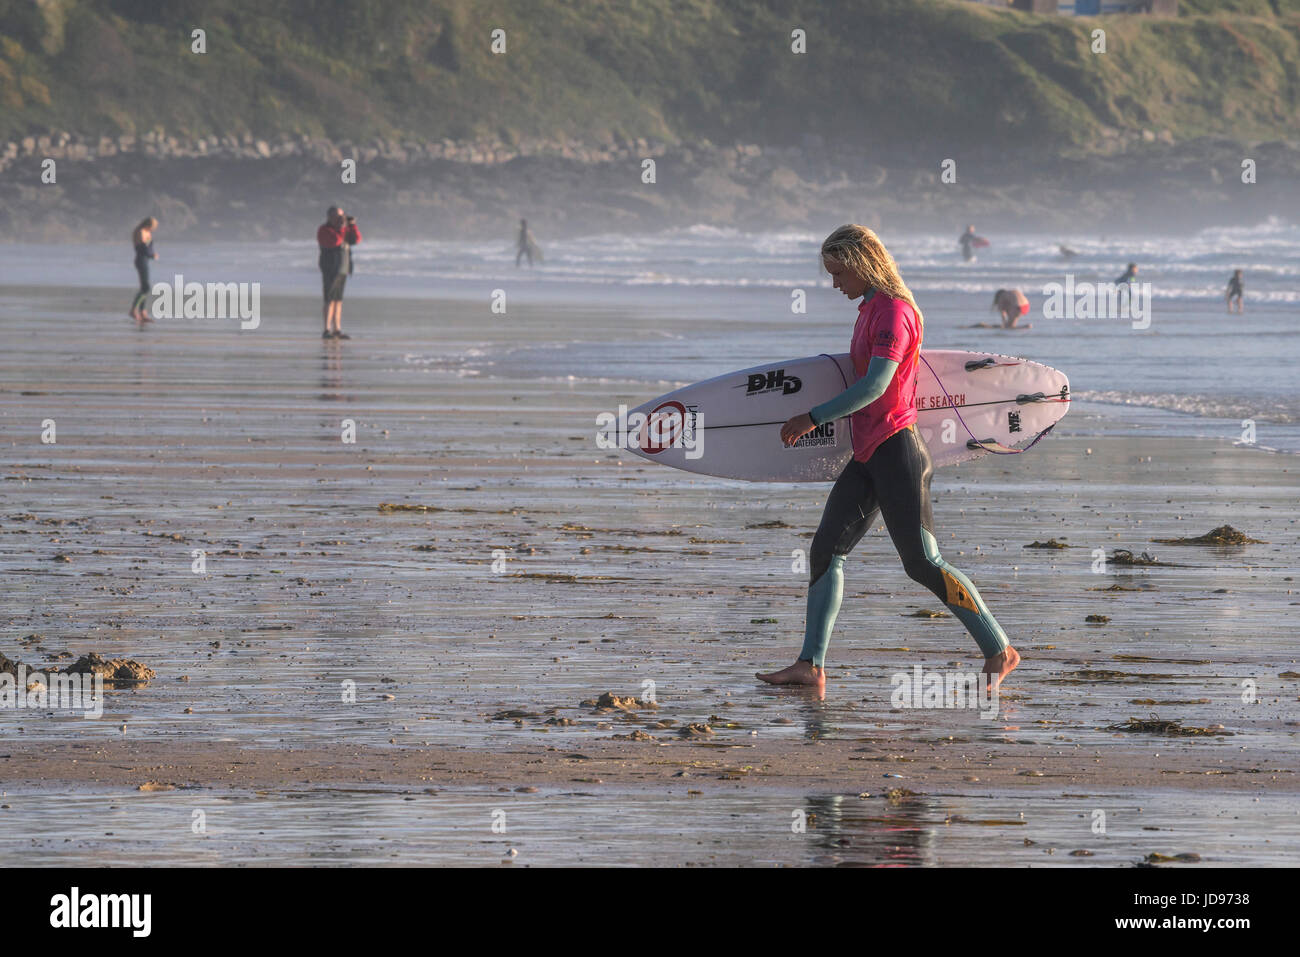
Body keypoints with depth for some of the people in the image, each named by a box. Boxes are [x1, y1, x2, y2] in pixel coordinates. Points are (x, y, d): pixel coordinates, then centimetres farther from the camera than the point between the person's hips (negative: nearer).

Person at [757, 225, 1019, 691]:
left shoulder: (894, 312, -15)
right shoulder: (870, 309, 16)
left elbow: (875, 385, -23)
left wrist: (814, 417, -20)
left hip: (895, 448, -10)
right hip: (867, 453, 10)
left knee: (922, 562, -8)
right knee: (827, 548, 2)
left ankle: (999, 650, 2)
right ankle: (811, 666, 0)